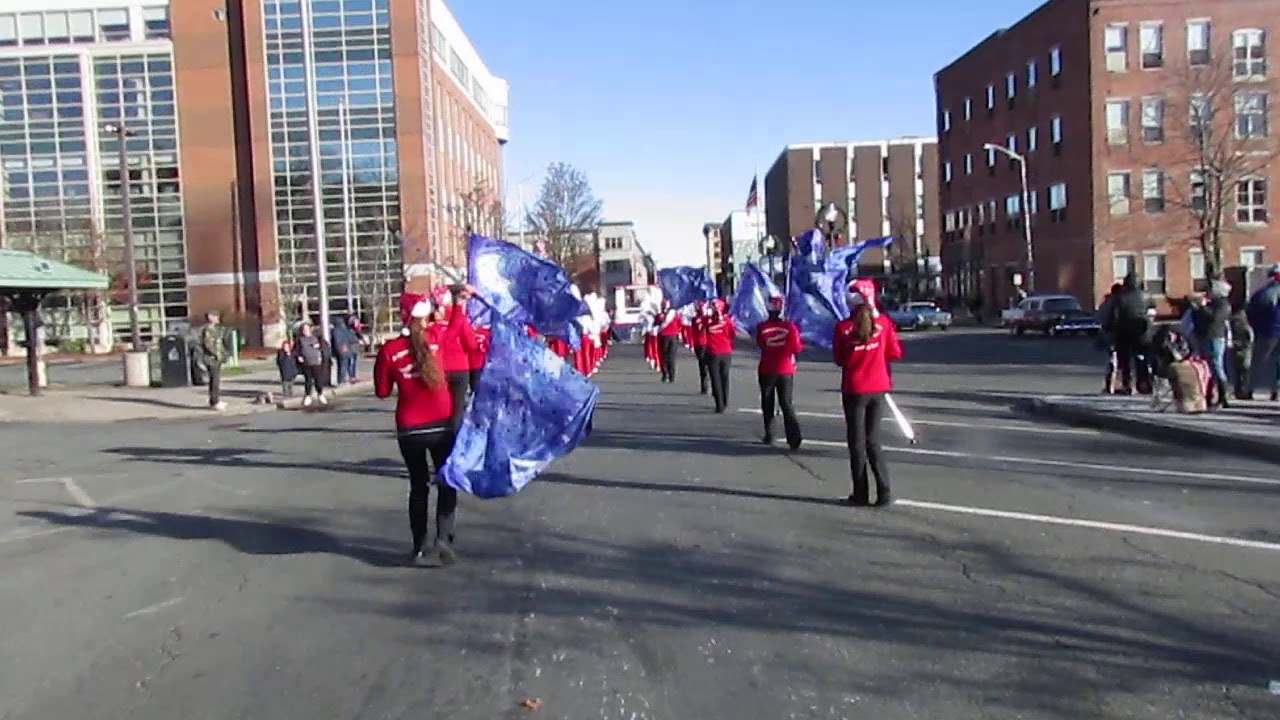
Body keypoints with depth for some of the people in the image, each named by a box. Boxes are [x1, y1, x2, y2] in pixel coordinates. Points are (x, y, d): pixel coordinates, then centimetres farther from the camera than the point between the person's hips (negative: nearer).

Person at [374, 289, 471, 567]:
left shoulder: (389, 350, -7)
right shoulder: (436, 336, -5)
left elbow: (382, 391, 3)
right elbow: (455, 327, 18)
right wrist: (459, 303, 30)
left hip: (409, 429, 0)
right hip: (441, 425, 0)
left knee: (419, 486, 14)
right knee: (447, 482, 14)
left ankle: (421, 548, 14)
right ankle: (443, 539, -1)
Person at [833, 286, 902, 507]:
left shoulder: (842, 327, -9)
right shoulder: (883, 322, -5)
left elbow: (839, 359, -2)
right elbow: (895, 353, 2)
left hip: (854, 390, -2)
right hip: (878, 388, 2)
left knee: (857, 442, 8)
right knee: (873, 440, 14)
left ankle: (861, 495, 9)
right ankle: (884, 493, 8)